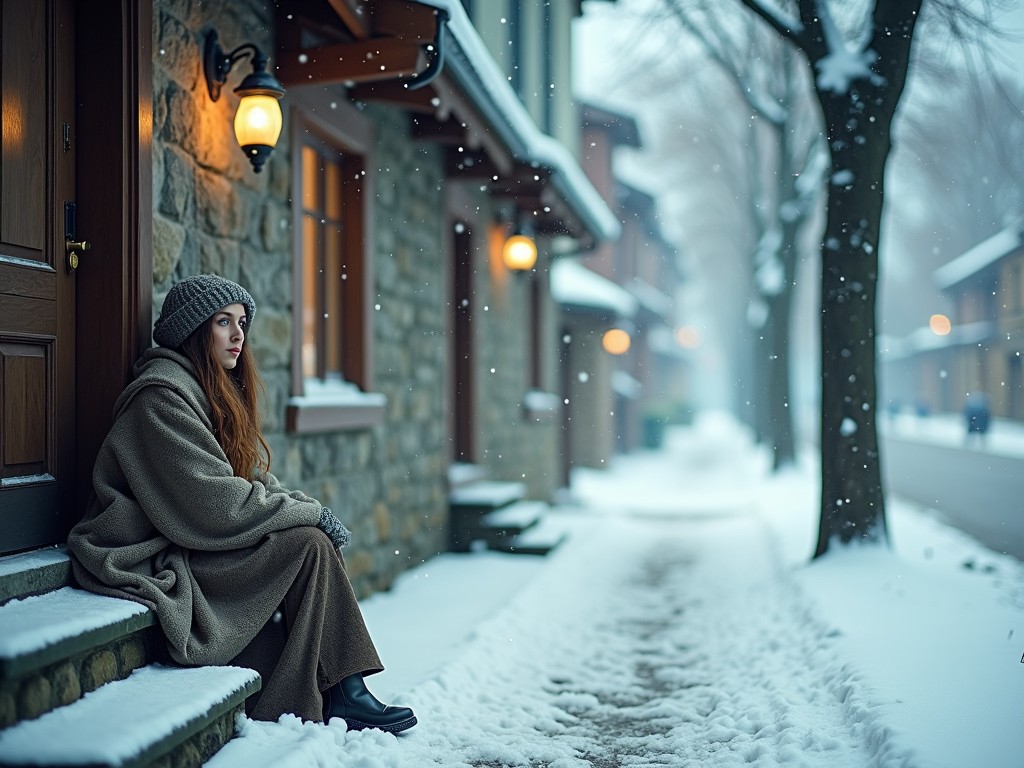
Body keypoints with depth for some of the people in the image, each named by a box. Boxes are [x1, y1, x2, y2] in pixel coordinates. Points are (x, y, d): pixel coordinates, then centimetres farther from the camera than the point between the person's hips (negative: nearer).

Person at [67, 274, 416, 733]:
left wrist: (309, 509, -6)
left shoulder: (220, 390, 15)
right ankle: (337, 693, -9)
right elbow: (214, 504, -22)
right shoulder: (162, 395, -15)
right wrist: (312, 513, -14)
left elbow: (256, 481, 13)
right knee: (309, 543, -18)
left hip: (195, 546, 9)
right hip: (155, 561, -9)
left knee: (314, 537, -9)